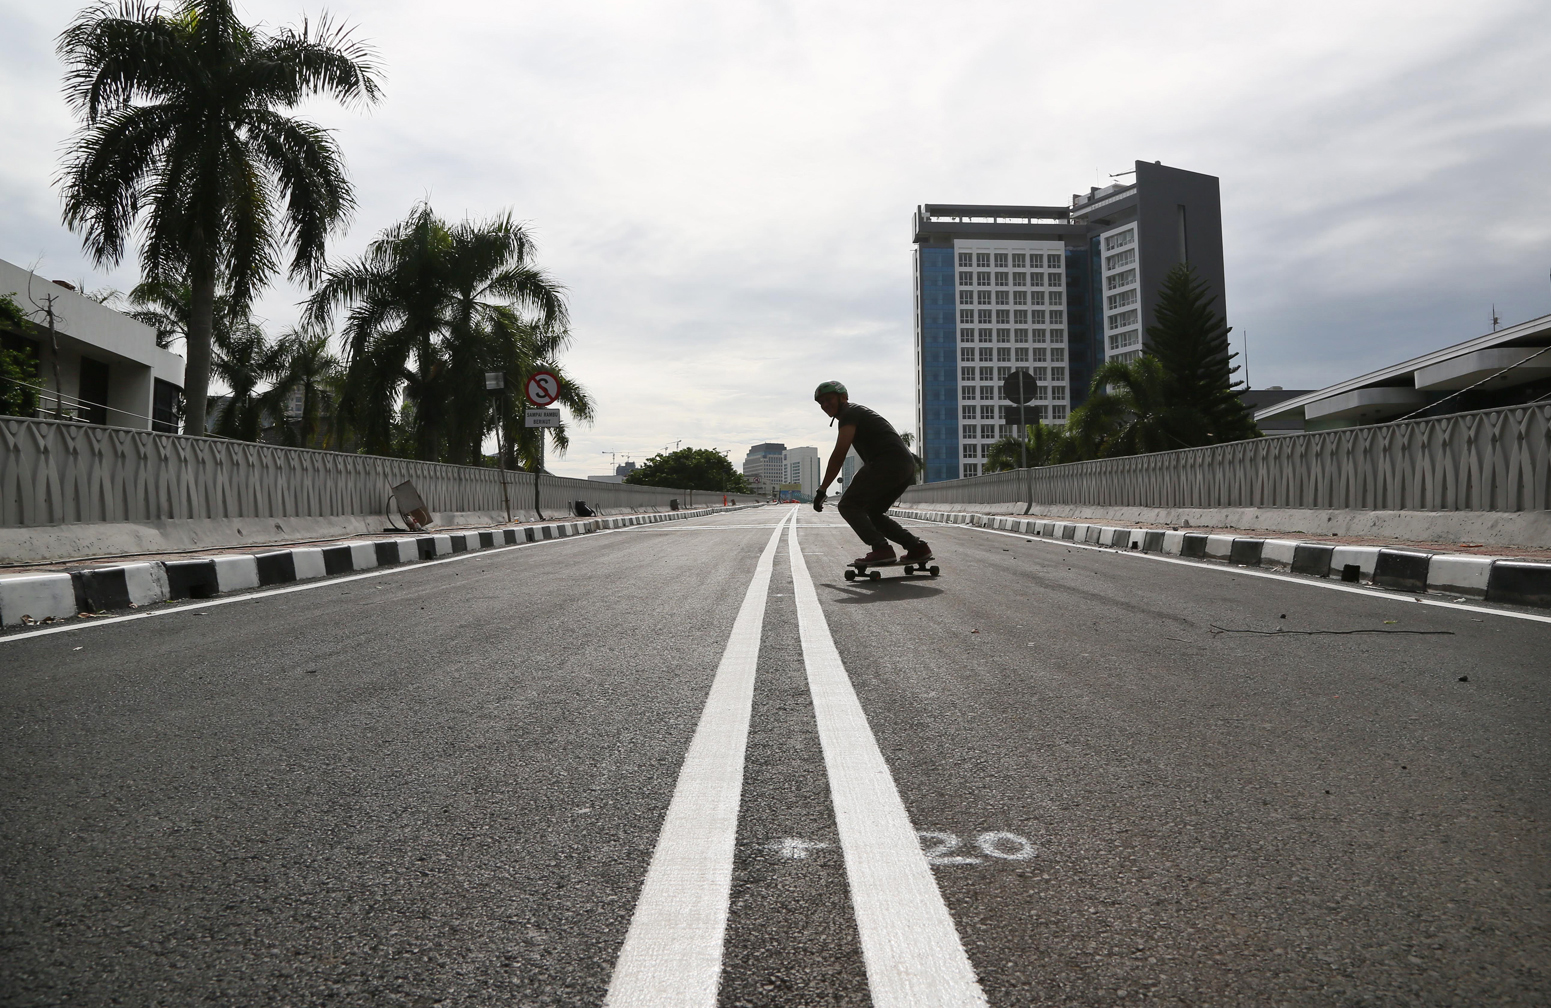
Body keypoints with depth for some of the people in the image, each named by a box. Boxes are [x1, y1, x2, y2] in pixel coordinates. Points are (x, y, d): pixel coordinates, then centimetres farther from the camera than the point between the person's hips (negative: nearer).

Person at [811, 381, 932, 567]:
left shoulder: (850, 413, 1)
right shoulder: (859, 412, 31)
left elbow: (839, 455, -10)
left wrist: (822, 490, -9)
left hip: (889, 462, -10)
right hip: (907, 467, 10)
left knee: (848, 505, -6)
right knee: (872, 512, 20)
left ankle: (882, 549, -17)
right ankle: (917, 548, 11)